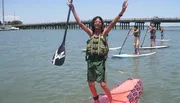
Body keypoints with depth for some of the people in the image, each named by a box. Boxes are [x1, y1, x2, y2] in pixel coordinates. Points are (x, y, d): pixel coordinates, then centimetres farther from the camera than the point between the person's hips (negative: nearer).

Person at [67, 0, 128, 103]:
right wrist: (73, 9, -4)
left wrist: (122, 12, -30)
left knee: (103, 84, -6)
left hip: (100, 60, -4)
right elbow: (80, 23, 1)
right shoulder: (91, 33, 5)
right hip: (90, 59, 4)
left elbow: (112, 24, -17)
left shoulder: (104, 33, -4)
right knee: (91, 83, 12)